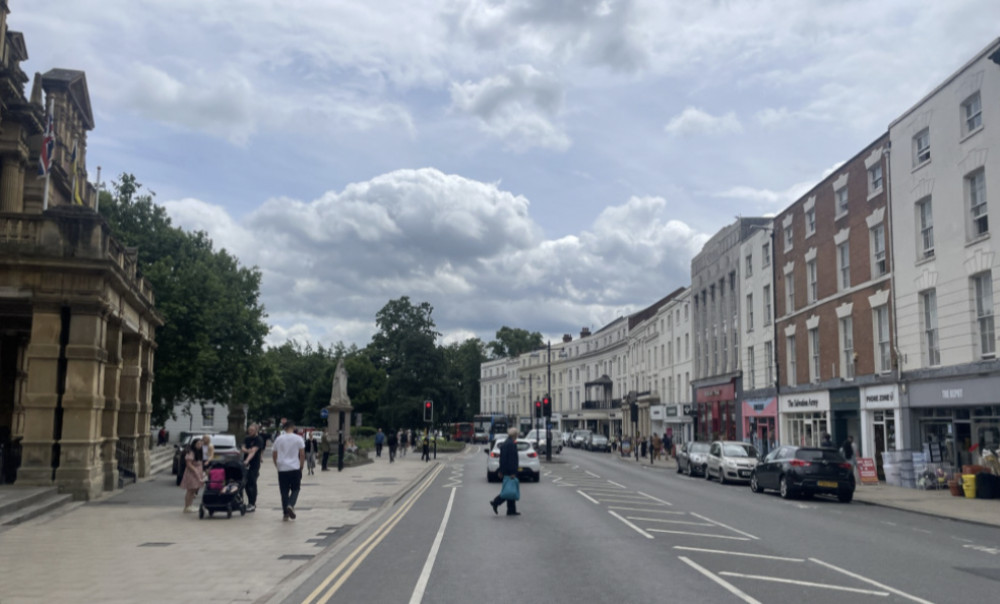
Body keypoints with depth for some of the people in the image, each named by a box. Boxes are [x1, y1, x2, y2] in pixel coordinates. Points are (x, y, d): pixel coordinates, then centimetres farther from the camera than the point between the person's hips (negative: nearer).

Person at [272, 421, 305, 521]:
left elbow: (274, 455, 8)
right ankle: (291, 505, -14)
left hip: (282, 469, 2)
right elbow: (302, 454, -4)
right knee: (295, 489, 11)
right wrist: (301, 466, 7)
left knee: (284, 491, 8)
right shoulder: (298, 439, -3)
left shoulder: (278, 439, 4)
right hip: (295, 468, -2)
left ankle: (286, 514, 8)